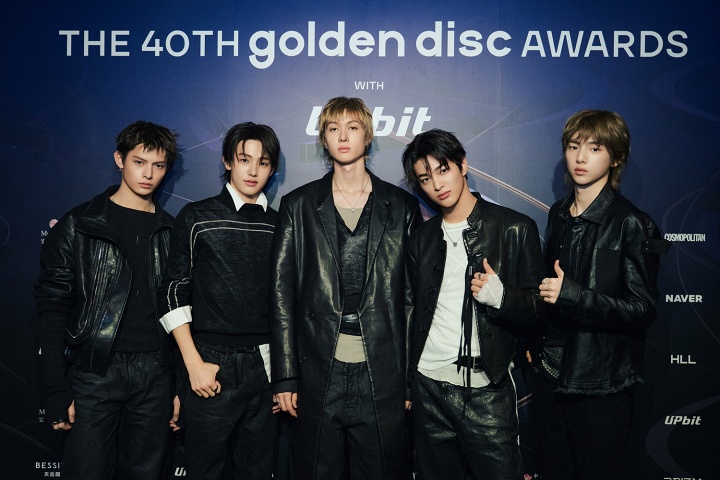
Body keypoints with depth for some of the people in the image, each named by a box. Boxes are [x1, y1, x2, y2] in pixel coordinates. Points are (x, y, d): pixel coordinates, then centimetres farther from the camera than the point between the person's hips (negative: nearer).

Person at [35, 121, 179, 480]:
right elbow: (53, 309, -2)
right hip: (95, 372, -2)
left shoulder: (170, 232, 9)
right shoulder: (78, 226, 0)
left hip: (155, 373, 3)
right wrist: (57, 392, -8)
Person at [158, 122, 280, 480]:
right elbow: (173, 294, -2)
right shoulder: (197, 217, -1)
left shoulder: (279, 225, 7)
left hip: (266, 366, 3)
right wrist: (194, 364, -9)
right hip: (212, 365, -3)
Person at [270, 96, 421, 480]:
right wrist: (285, 377, -1)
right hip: (318, 373, 0)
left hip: (382, 377, 0)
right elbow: (282, 293, 3)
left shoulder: (402, 207, 6)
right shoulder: (298, 205, 6)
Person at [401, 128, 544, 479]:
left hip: (487, 391, -3)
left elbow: (536, 308, -1)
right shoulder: (422, 239, 9)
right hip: (429, 388, 4)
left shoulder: (515, 229, -3)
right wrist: (407, 384, 12)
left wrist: (500, 296, -22)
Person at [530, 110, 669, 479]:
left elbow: (642, 311, -15)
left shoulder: (630, 224, -12)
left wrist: (572, 295, -25)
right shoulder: (559, 215, 7)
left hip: (600, 385, -6)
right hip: (550, 374, 6)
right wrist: (534, 342, 10)